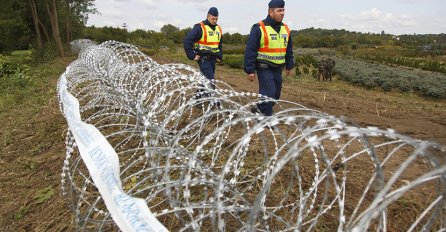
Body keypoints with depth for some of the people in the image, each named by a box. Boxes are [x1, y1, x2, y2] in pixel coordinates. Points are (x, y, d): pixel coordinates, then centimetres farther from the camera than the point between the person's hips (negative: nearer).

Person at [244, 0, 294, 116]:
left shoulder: (285, 29, 9)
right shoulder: (259, 28, -12)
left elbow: (289, 49, 20)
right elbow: (250, 51, -12)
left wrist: (289, 65, 17)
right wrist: (250, 70, -15)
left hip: (278, 68, 7)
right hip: (264, 67, -7)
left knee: (276, 94, 12)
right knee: (269, 92, -12)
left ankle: (260, 109, 32)